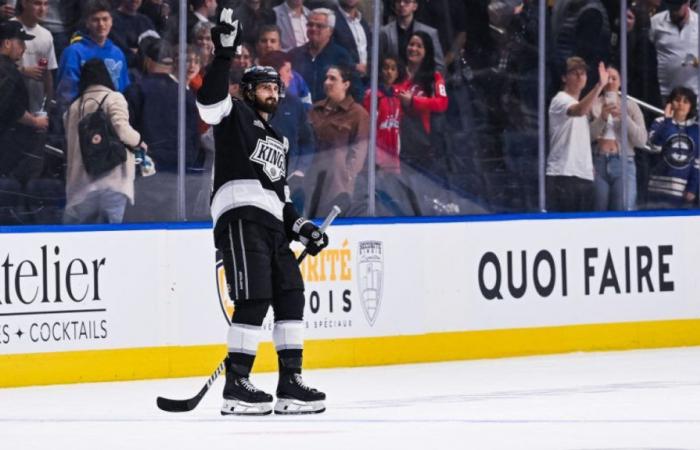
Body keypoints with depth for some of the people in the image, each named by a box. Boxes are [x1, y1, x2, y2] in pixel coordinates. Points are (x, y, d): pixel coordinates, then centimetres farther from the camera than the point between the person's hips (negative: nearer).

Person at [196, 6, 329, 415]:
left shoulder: (278, 141, 31)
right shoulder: (235, 115, 7)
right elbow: (210, 97, -16)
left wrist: (300, 226, 17)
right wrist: (225, 54, -25)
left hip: (271, 225, 9)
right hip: (240, 216, -9)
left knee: (291, 296, 4)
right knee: (255, 298, -16)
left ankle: (291, 383, 8)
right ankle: (237, 386, -16)